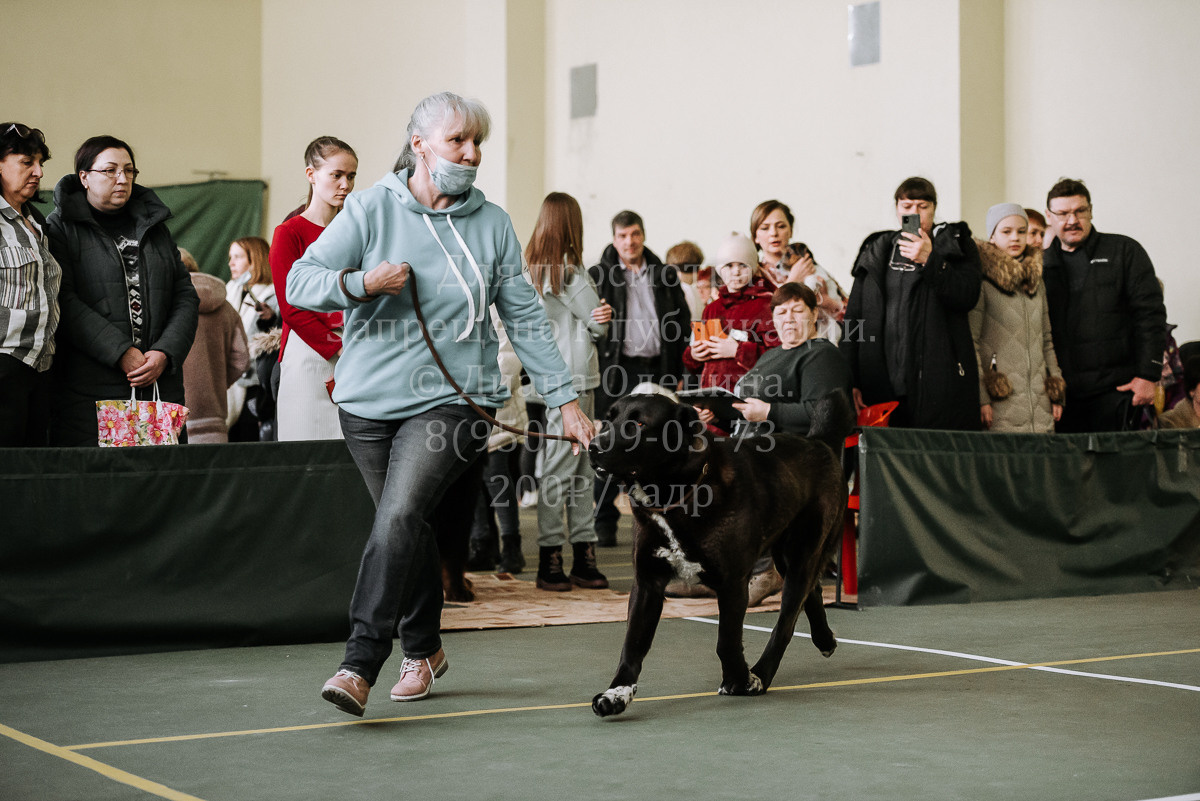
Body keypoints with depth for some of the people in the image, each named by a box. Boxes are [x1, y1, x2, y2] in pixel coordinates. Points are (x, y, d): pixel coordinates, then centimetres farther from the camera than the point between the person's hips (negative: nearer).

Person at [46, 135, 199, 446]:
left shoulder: (154, 227, 19)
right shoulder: (60, 228, 3)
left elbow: (186, 297, 13)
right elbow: (65, 302, -9)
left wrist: (165, 353, -4)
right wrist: (122, 354, -16)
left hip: (159, 383, 4)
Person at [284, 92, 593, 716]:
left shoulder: (492, 224, 6)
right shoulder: (371, 209, 1)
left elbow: (525, 318, 9)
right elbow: (299, 283, -2)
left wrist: (565, 399, 5)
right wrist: (361, 283, -19)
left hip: (451, 400, -1)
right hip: (369, 400, 2)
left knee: (399, 518, -21)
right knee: (408, 531, 11)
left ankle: (359, 665, -22)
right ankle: (422, 650, 34)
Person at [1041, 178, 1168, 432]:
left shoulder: (1124, 251, 5)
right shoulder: (1042, 265, 14)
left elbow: (1150, 314, 0)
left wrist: (1148, 376, -7)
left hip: (1114, 391, -3)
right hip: (1063, 394, 3)